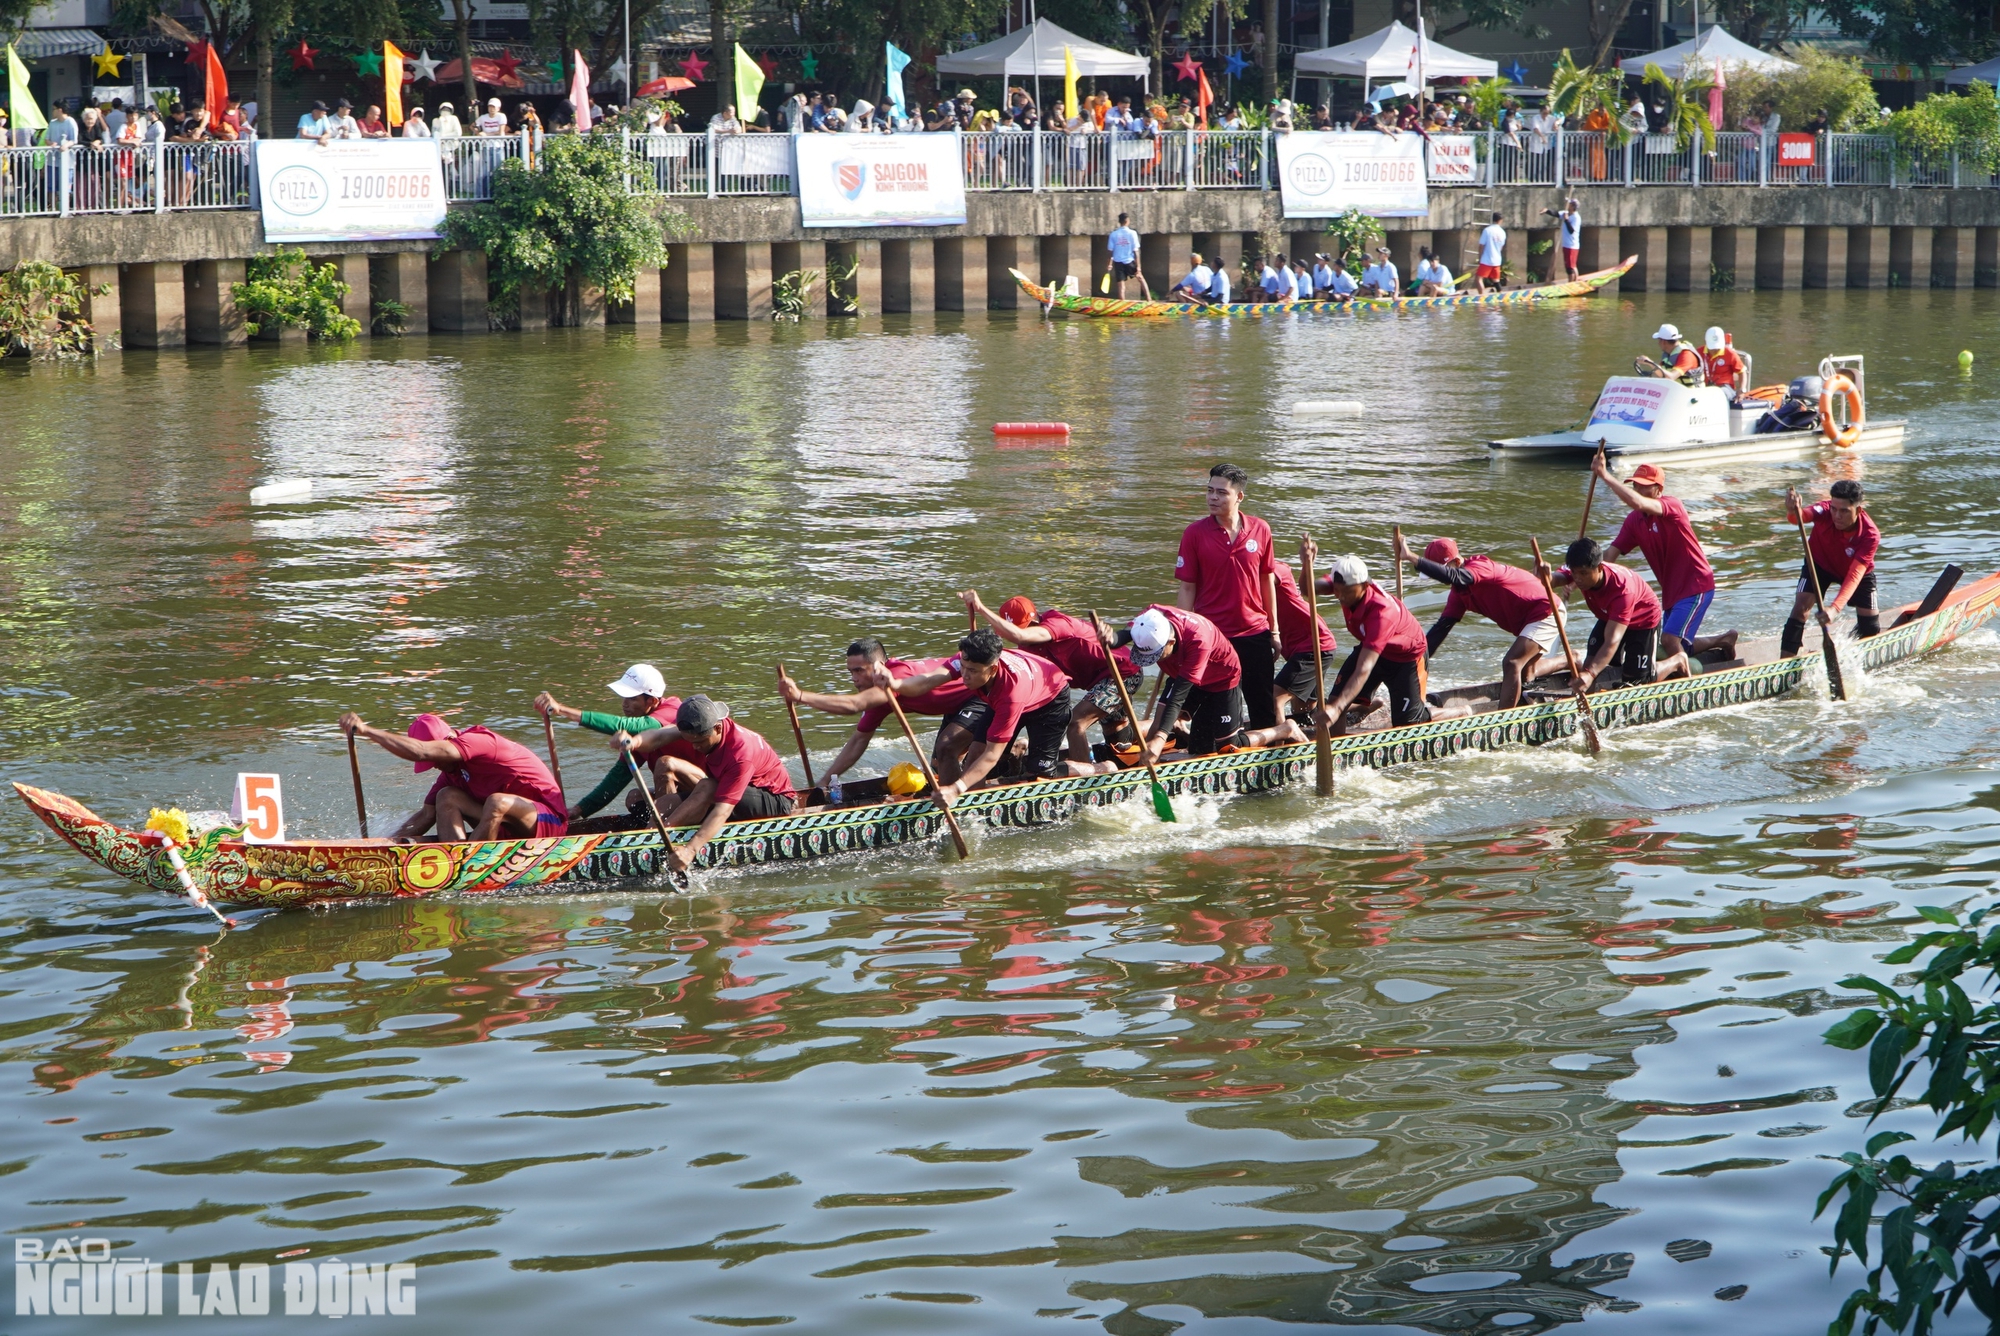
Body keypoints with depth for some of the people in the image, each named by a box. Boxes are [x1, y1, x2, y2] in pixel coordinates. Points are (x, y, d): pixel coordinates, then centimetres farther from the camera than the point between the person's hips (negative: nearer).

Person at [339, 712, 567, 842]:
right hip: (510, 830, 9)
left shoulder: (479, 741, -22)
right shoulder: (452, 770, 7)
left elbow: (421, 752, -33)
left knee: (498, 802, -37)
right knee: (446, 797, -3)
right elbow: (426, 814, 9)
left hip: (548, 822, -9)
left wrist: (366, 730, -32)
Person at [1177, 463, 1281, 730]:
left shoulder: (1260, 530, 0)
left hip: (1255, 632, 2)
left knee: (1264, 711, 7)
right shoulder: (1195, 533, -6)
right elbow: (1187, 588, -3)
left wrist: (1274, 630, 10)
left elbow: (1267, 581, 8)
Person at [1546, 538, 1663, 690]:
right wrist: (1547, 577, -76)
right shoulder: (1580, 570, -27)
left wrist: (1590, 673, -62)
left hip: (1643, 620, -5)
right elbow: (1558, 578, -50)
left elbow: (1612, 640, -50)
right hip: (1609, 617, 5)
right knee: (1591, 665, -8)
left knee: (1633, 679, 1)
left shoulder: (1622, 589, -44)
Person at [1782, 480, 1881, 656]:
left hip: (1859, 569, 0)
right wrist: (1793, 511, -81)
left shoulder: (1870, 535, -36)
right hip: (1820, 563, 0)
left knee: (1871, 629, 3)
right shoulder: (1825, 511, -34)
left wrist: (1835, 608, -56)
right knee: (1800, 606, -21)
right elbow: (1800, 517, -55)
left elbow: (1854, 575, -43)